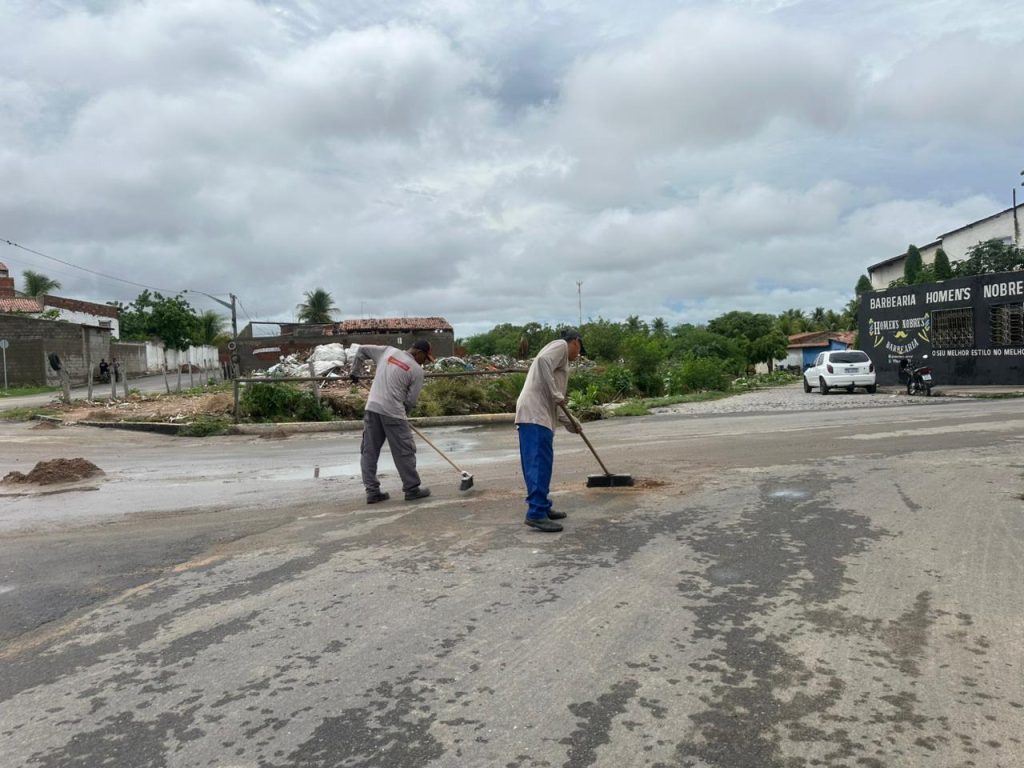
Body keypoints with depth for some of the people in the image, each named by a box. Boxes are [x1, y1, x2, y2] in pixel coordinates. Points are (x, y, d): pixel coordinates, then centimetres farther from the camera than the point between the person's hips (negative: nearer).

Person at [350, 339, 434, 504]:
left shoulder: (388, 351, 12)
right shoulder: (417, 370, -2)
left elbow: (362, 350, 20)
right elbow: (411, 400, 0)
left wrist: (355, 372, 31)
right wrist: (403, 414, 18)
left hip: (372, 407, 6)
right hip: (393, 412, -6)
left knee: (369, 451, 10)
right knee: (404, 451, 5)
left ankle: (372, 491, 13)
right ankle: (412, 489, 13)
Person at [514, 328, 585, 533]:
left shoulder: (561, 357, 31)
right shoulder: (561, 345, 4)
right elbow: (543, 361, -19)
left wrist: (568, 423, 37)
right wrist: (556, 394, -15)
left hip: (539, 414, 10)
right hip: (535, 413, -10)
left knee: (540, 464, 13)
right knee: (540, 463, -12)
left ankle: (542, 507, 20)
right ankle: (536, 513, -13)